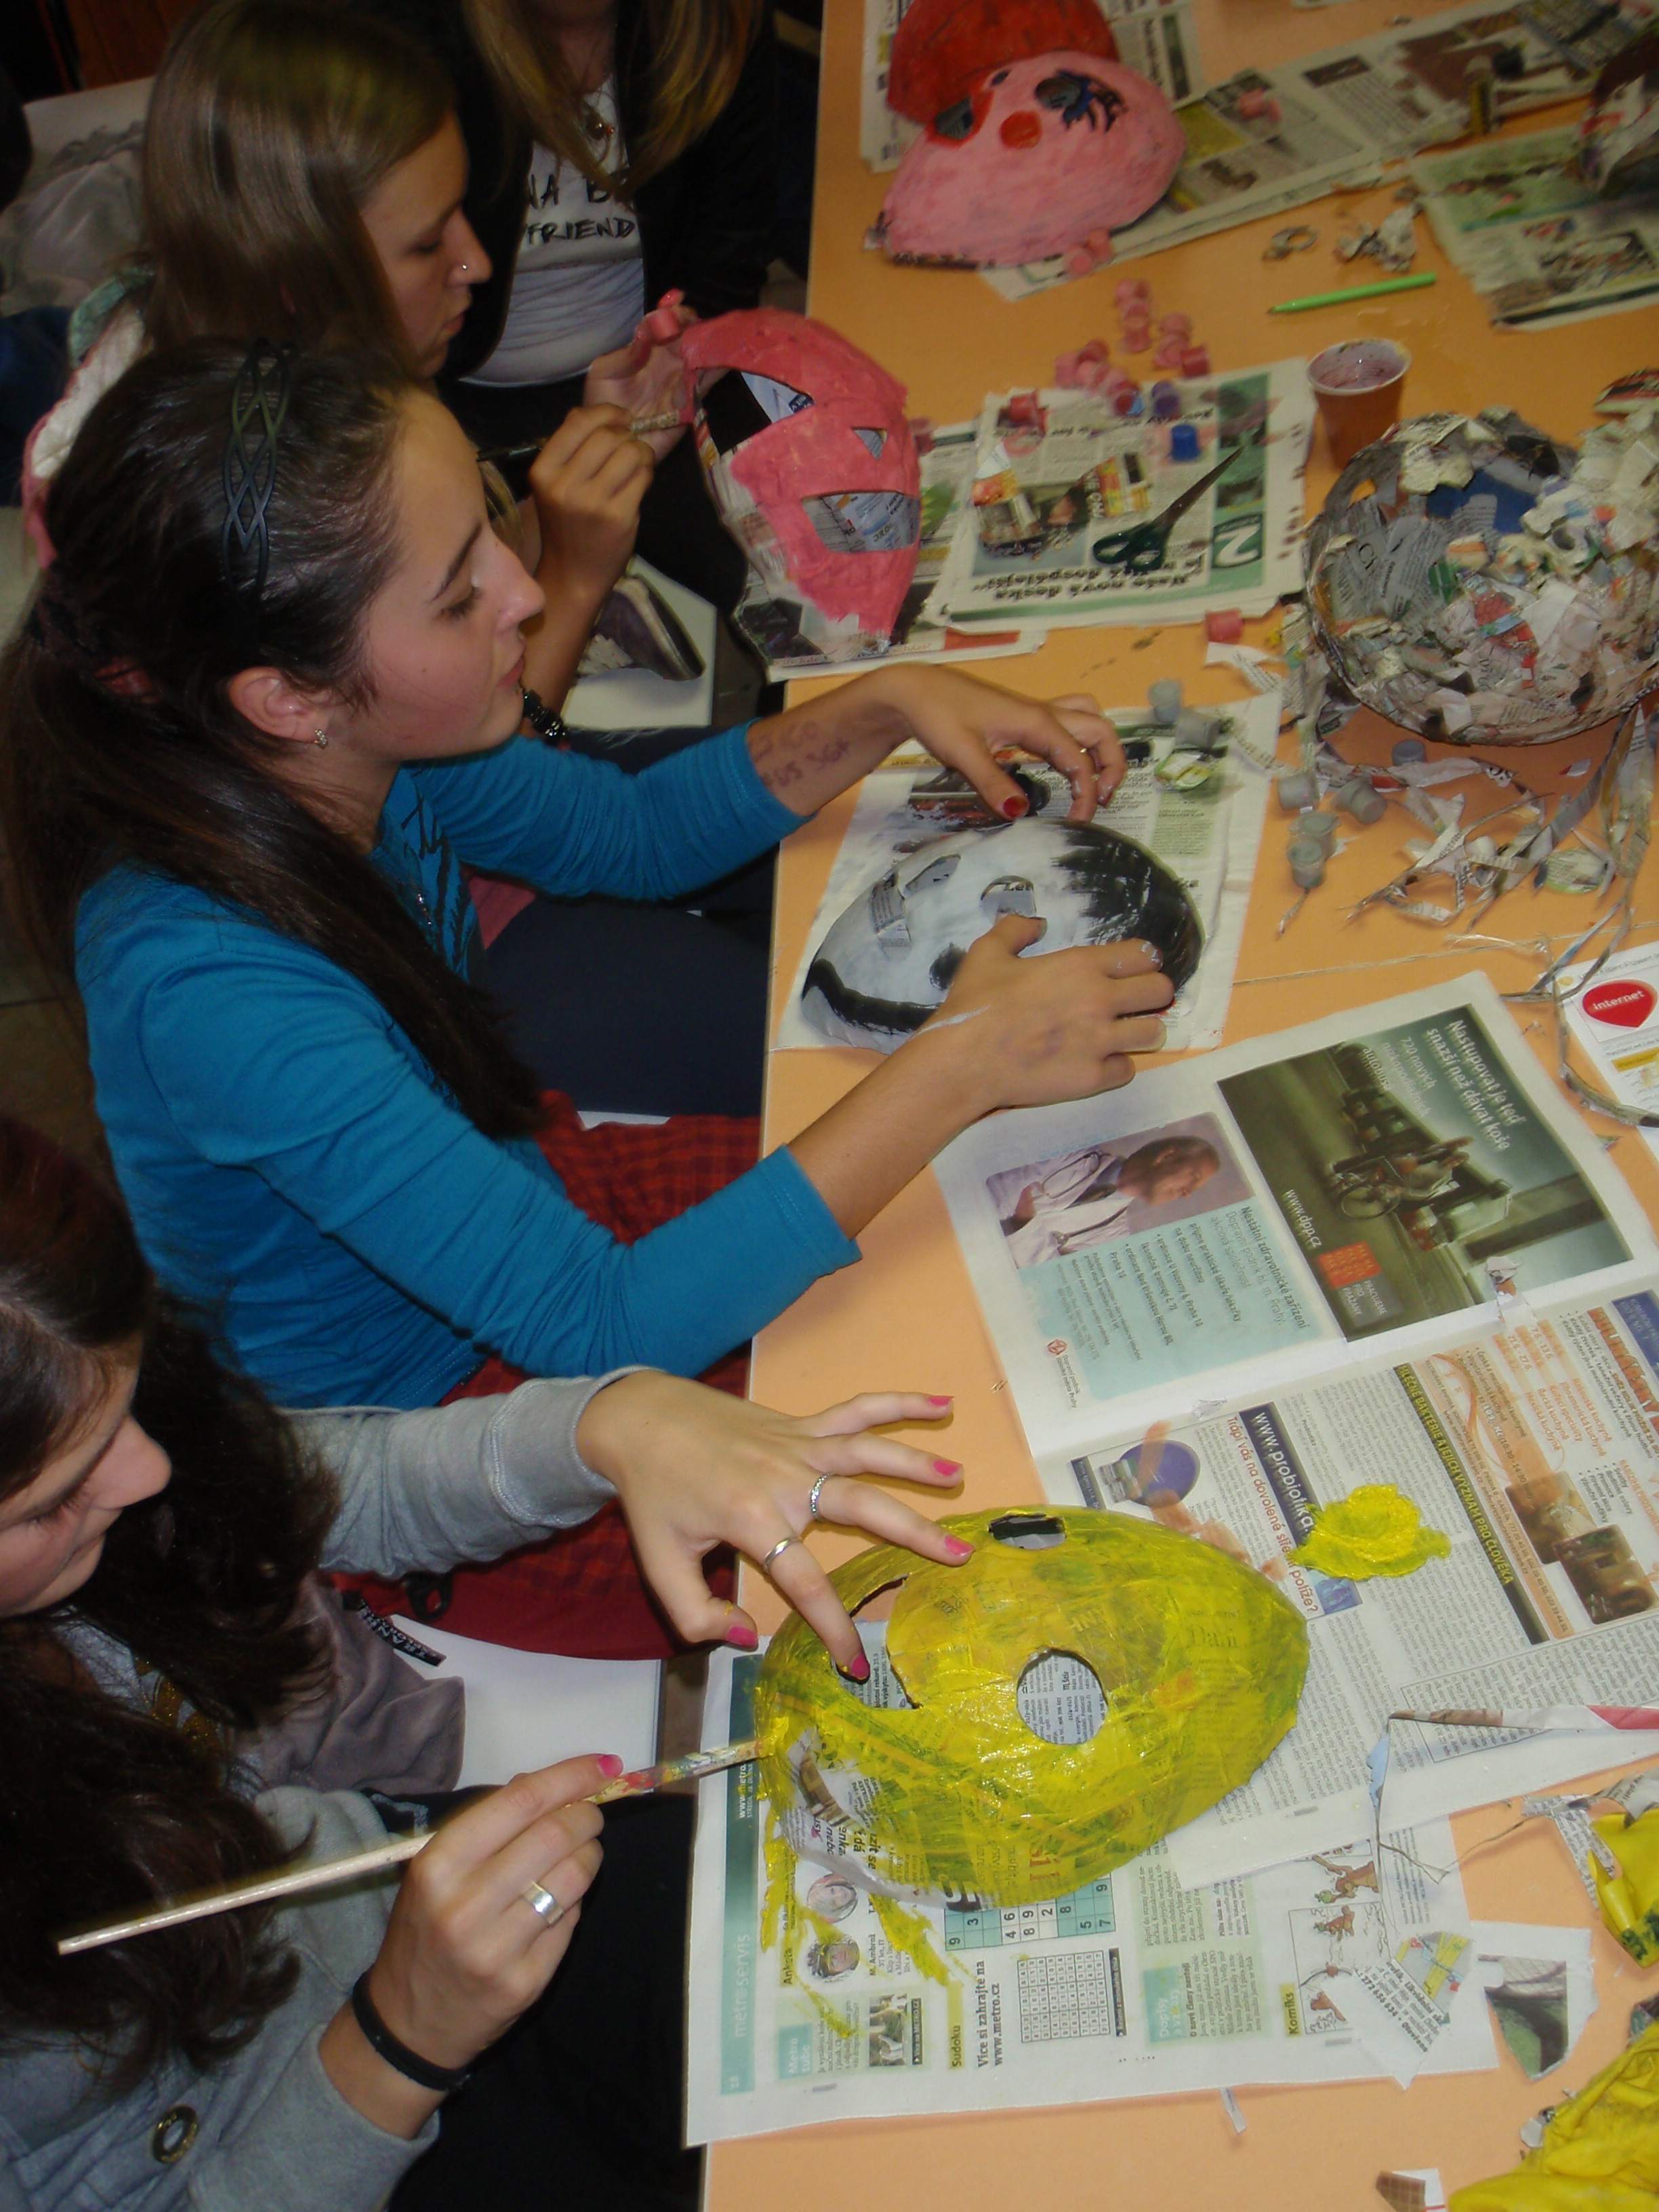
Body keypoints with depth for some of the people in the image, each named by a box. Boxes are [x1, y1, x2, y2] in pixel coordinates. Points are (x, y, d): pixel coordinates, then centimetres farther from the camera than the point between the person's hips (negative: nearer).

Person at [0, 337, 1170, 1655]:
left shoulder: (359, 752, -16)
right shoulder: (212, 988, -37)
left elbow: (628, 831, 5)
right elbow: (602, 1329, -35)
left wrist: (884, 709, -10)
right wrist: (956, 1067, -34)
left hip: (516, 1201, 7)